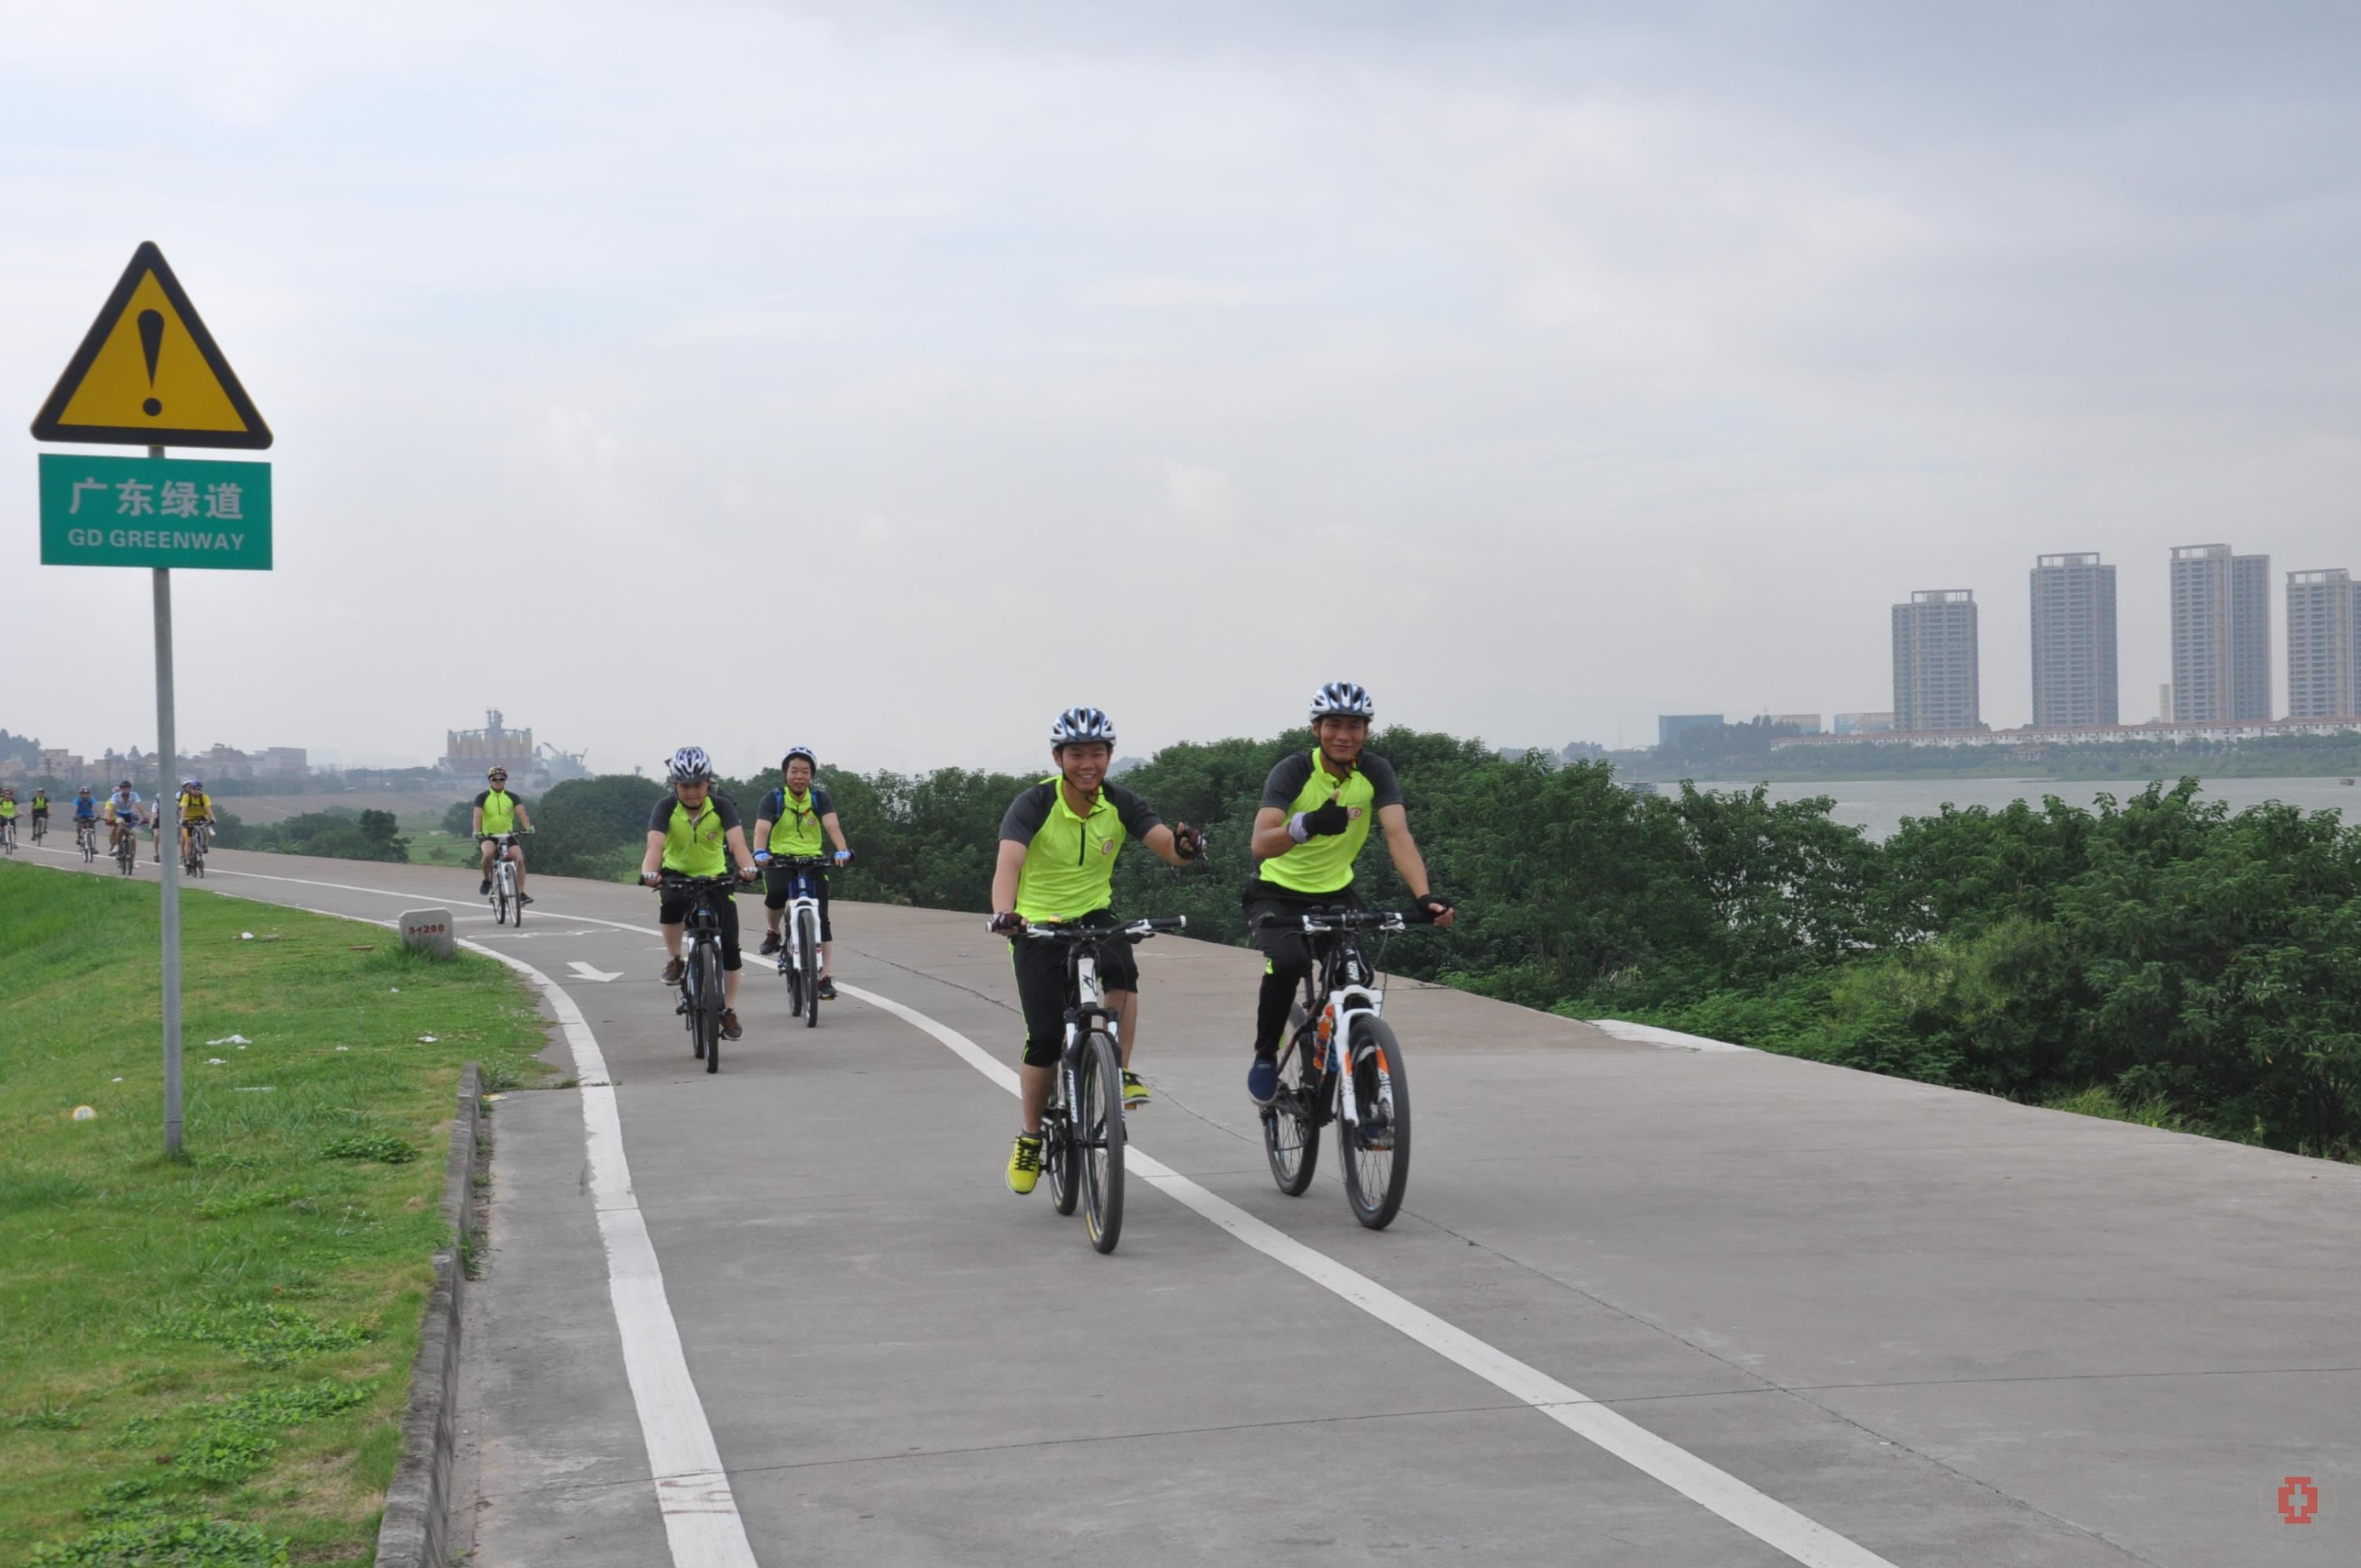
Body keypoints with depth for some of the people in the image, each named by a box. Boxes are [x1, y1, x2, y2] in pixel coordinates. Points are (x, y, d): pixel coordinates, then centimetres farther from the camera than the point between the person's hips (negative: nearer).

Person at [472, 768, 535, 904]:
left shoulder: (512, 798, 1)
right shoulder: (482, 798, -3)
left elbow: (521, 812, -15)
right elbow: (477, 815, -18)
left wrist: (528, 827, -34)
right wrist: (477, 832, -37)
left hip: (508, 835, 2)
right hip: (488, 835, -2)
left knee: (519, 858, -20)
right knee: (488, 853, -34)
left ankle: (521, 893, -13)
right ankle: (486, 880, -7)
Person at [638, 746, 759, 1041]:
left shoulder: (722, 806, -17)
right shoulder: (666, 808, -18)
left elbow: (737, 841, -32)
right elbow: (655, 845, -33)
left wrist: (747, 866, -53)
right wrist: (649, 872, -54)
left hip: (715, 878, 1)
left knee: (729, 947, -7)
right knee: (672, 904, -37)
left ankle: (729, 1011, 8)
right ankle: (675, 960, -11)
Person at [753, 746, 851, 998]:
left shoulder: (820, 798, -3)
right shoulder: (773, 799, -7)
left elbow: (832, 825, -20)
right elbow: (762, 828, -22)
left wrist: (841, 850, -39)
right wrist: (760, 852, -43)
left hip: (812, 860, 2)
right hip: (779, 859, -1)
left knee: (820, 917, -8)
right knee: (777, 893, -33)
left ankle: (825, 976, -3)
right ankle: (773, 933, -2)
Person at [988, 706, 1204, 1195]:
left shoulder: (1119, 804, -9)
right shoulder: (1034, 806, -18)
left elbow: (1168, 848, -21)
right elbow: (1008, 863, -34)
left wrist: (1185, 844, -46)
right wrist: (1004, 913, -54)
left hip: (1095, 916, 2)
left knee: (1121, 969, -32)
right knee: (1045, 1038, -9)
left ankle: (1122, 1073, -18)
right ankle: (1031, 1138, 12)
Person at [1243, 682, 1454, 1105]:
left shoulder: (1375, 773, -11)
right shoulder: (1294, 771, -20)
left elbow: (1398, 835, -23)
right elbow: (1261, 844, -33)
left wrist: (1424, 896, -40)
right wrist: (1306, 825, -55)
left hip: (1335, 894, 3)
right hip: (1277, 893, -3)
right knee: (1289, 961, -31)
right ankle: (1265, 1056, -10)